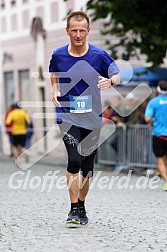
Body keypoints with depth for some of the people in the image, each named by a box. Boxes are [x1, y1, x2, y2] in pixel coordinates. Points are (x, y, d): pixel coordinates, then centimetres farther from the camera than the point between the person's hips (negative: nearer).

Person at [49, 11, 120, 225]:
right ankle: (73, 209, -11)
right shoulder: (58, 55, -3)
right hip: (67, 115, -2)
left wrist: (110, 81, -18)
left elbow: (116, 75, 5)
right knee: (74, 160, -19)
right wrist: (55, 92, -3)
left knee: (87, 165, 10)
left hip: (92, 117, 2)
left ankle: (81, 206, 29)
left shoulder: (99, 55, -6)